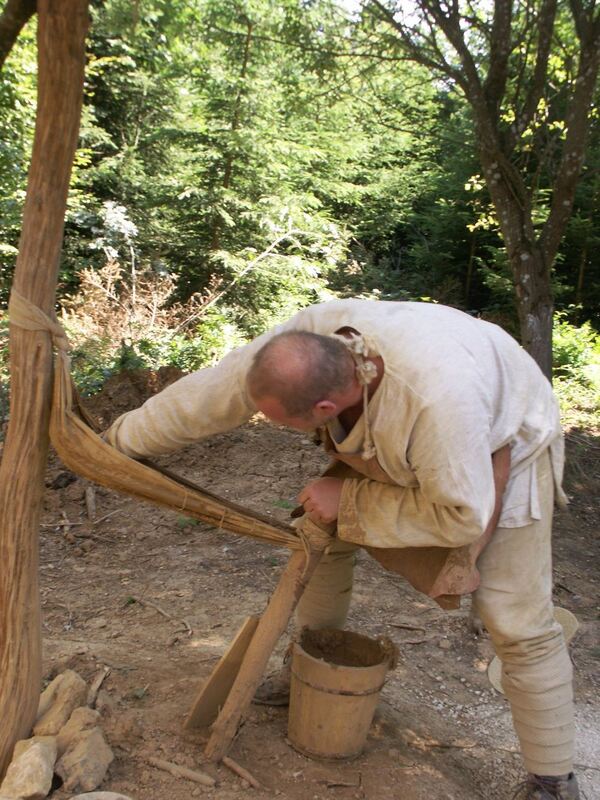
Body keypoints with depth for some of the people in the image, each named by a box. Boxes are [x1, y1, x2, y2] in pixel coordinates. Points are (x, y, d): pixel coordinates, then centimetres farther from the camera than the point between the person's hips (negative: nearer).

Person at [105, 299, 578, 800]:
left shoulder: (437, 399, -46)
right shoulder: (306, 338, -28)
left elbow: (461, 515, -31)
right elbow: (208, 396, -16)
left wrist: (348, 500, -25)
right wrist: (122, 440, -5)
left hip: (500, 450, -5)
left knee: (518, 622, -10)